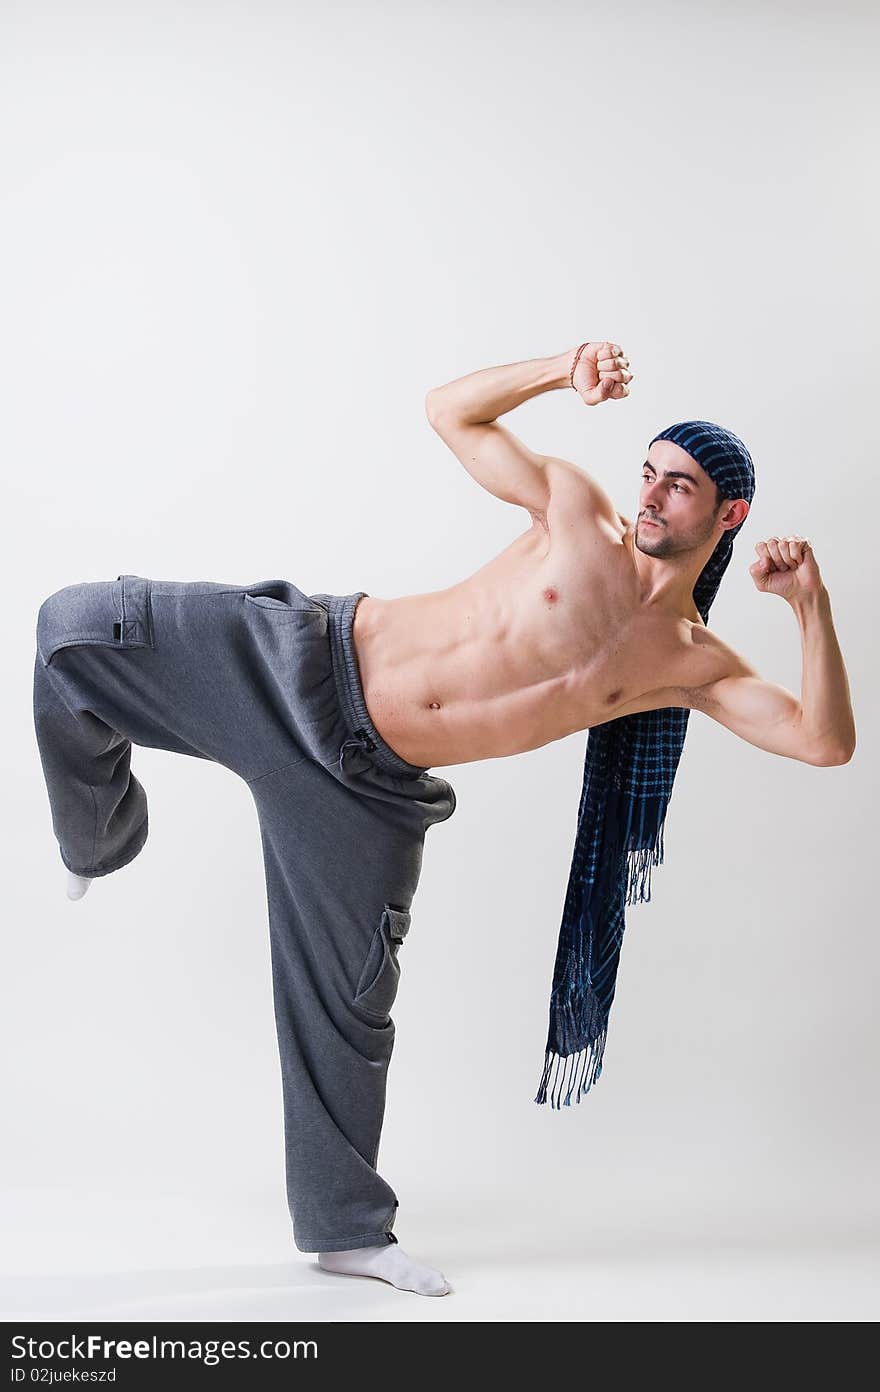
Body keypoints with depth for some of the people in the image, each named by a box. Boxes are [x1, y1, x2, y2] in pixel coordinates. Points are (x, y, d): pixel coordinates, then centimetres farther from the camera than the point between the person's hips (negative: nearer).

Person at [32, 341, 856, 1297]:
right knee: (76, 627, -13)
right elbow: (450, 412, 7)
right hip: (312, 660, 0)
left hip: (369, 783, 0)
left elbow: (826, 742, -5)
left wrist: (811, 604, -13)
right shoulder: (577, 510, 1)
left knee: (351, 1002, 4)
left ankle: (347, 1228, 25)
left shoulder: (697, 666, 4)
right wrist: (561, 371, -5)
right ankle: (99, 840, 15)